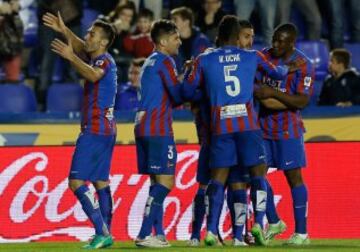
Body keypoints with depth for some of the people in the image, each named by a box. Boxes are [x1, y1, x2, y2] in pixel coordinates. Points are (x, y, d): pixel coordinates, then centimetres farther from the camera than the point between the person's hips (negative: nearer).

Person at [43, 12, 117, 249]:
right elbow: (81, 46, 32)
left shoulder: (105, 61, -13)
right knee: (100, 182, 11)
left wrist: (71, 56, -39)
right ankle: (105, 235, 11)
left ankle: (101, 231, -19)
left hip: (95, 130, -10)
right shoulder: (98, 58, 13)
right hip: (106, 130, 10)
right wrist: (64, 30, 22)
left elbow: (94, 75, -37)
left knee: (76, 181, -13)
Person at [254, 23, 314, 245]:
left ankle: (301, 233, 2)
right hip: (263, 126, 5)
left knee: (293, 177, -3)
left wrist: (273, 92, -25)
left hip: (288, 129, -5)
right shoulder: (264, 56, 3)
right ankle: (273, 223, 20)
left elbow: (302, 102, -17)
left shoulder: (303, 65, -11)